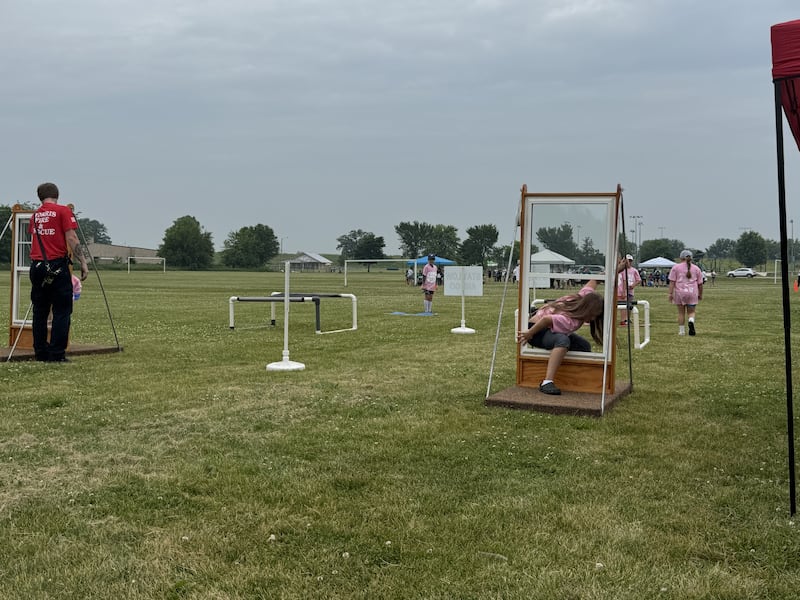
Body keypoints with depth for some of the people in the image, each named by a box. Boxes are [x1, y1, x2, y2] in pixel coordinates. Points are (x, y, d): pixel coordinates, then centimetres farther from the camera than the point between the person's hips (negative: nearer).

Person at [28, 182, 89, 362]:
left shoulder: (35, 215, 14)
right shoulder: (63, 211, -3)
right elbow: (71, 239, -11)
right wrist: (83, 262, -8)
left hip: (36, 266, 6)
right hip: (58, 266, -5)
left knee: (39, 312, 11)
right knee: (61, 312, -2)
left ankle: (40, 353, 13)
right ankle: (56, 354, -5)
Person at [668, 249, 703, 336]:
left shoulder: (676, 267, 4)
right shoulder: (696, 268, 10)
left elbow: (672, 282, -3)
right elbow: (700, 283, 11)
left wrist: (670, 293, -3)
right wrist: (700, 295, 20)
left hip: (679, 293, -1)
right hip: (692, 293, 1)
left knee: (681, 313, 9)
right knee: (691, 312, 10)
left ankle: (681, 331, 11)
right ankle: (691, 321, -20)